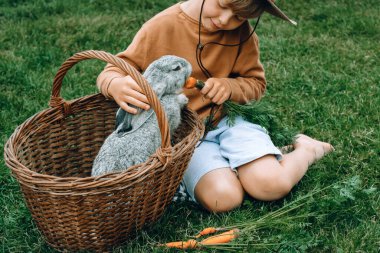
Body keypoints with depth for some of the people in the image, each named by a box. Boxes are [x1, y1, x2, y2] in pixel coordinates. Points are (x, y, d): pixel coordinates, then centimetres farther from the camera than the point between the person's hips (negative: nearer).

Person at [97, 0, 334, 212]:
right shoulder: (161, 27, -12)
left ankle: (307, 150, 12)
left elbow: (256, 83, 7)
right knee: (223, 197, -29)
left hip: (228, 119, 2)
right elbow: (112, 72, -7)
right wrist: (116, 85, -34)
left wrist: (229, 87, -17)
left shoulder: (241, 32, -4)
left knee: (272, 185, -21)